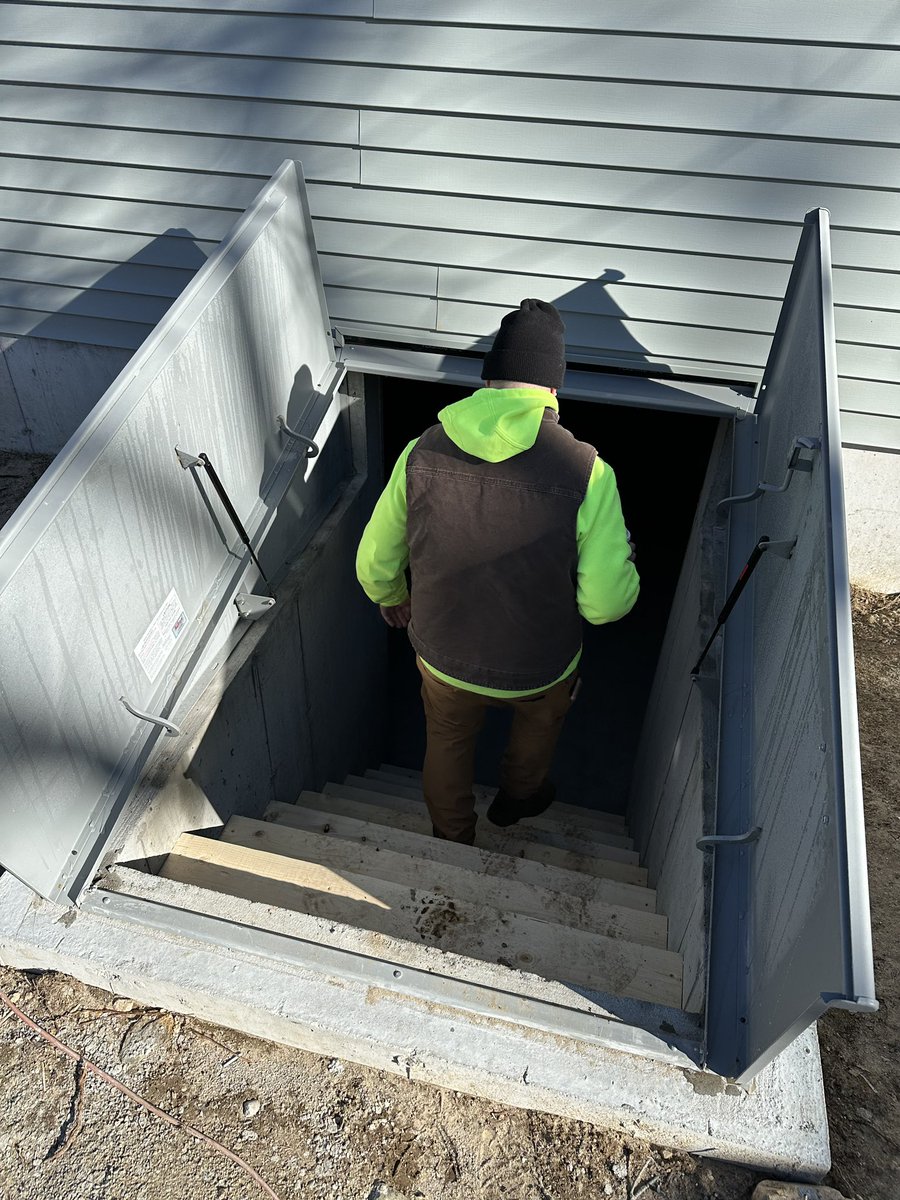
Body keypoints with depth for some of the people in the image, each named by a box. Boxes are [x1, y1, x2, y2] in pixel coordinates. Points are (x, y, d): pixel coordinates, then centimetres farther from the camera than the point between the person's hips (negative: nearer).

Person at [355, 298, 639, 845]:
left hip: (443, 658, 2)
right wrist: (621, 552, 1)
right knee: (542, 716, 35)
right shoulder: (587, 472, -25)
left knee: (448, 745, 31)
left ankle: (452, 846, 57)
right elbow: (606, 603, -21)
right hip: (539, 668, -1)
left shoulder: (422, 452, -16)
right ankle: (518, 796, 62)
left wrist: (392, 599, 18)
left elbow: (375, 564, -5)